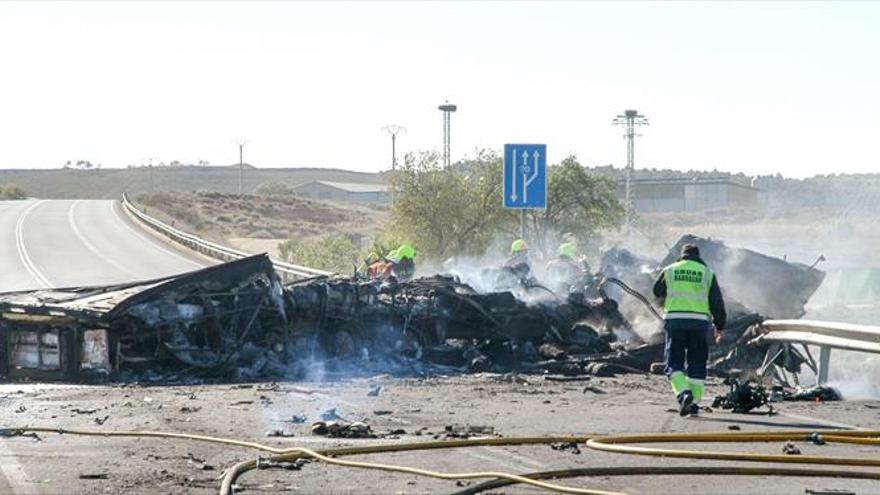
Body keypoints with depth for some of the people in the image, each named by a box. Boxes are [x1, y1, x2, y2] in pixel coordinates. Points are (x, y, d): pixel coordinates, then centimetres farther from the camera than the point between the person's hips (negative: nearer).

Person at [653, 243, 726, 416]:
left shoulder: (670, 270, 8)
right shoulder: (707, 273, 8)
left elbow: (657, 292, 22)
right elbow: (717, 301, 7)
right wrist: (720, 325, 15)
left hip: (675, 320, -1)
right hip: (699, 321, 1)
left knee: (674, 362, 2)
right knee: (697, 363, 11)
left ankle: (683, 394, -21)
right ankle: (694, 401, 8)